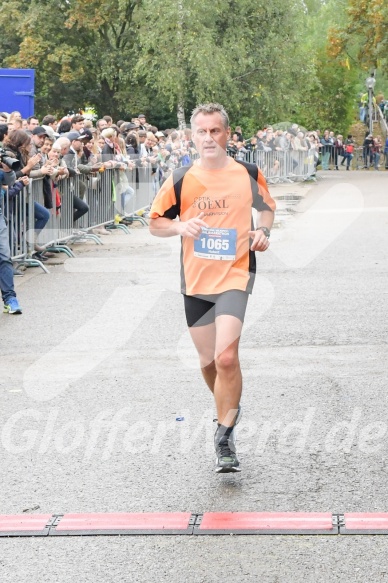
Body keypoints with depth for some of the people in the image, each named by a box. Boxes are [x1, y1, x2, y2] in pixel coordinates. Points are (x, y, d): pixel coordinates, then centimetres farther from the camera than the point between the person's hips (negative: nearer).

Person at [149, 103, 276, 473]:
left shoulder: (248, 174, 0)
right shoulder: (180, 179, 0)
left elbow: (266, 206, 18)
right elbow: (155, 223, 5)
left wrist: (263, 230, -3)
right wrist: (181, 226, -15)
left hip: (234, 276, -3)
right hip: (195, 280, 3)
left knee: (226, 357, -19)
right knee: (208, 361, 14)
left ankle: (224, 436, -7)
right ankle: (228, 411, 42)